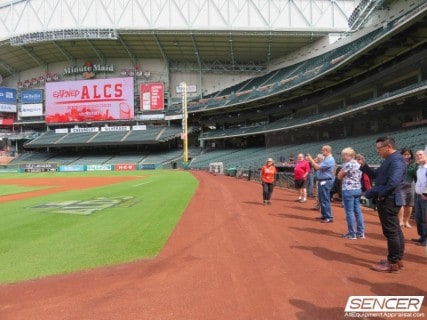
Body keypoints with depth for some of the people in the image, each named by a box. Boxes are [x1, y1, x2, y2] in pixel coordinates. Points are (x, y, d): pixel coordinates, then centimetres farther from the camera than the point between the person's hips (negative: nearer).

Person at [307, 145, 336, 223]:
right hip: (322, 181, 11)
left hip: (325, 182, -11)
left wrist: (311, 160, -13)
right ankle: (324, 215, 26)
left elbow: (318, 167, -22)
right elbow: (318, 167, 16)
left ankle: (329, 217, -3)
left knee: (325, 200, -8)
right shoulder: (327, 159, 16)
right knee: (322, 199, 17)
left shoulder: (329, 160, -18)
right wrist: (312, 161, 10)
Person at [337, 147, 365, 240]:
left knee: (350, 212, -3)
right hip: (358, 189, 8)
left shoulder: (347, 164, -12)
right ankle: (361, 232, 15)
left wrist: (342, 168, 4)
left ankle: (352, 233, 1)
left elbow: (339, 176, -7)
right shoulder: (358, 165, 14)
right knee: (358, 211, 10)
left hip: (348, 190, -8)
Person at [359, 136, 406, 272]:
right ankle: (398, 259, 27)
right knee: (395, 231, 16)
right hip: (387, 200, 10)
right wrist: (364, 165, 6)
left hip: (388, 201, -10)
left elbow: (393, 183, -28)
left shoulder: (396, 159, -17)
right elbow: (376, 176, 19)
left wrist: (375, 193, -19)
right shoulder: (389, 160, 15)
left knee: (390, 232, -2)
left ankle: (393, 263, 7)